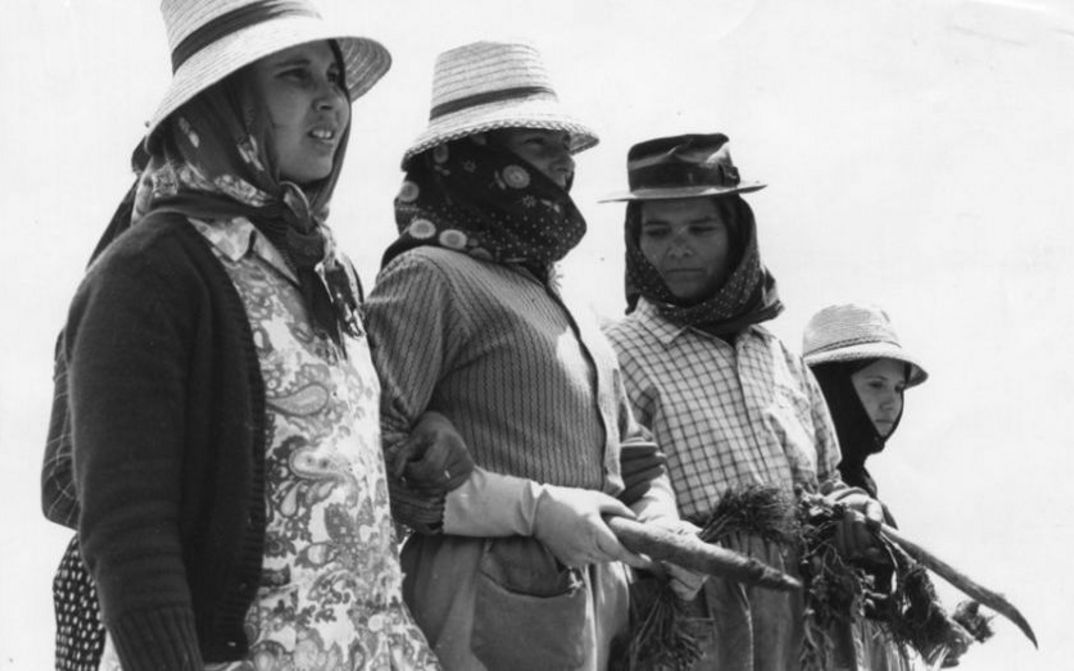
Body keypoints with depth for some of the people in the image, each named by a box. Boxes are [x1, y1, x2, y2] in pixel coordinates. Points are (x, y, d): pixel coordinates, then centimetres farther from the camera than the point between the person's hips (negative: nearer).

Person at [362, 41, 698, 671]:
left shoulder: (570, 311, 22)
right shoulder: (429, 276, -6)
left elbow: (634, 455, 28)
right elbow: (369, 452, -18)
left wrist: (660, 524, 5)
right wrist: (532, 507, -18)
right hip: (490, 612, -8)